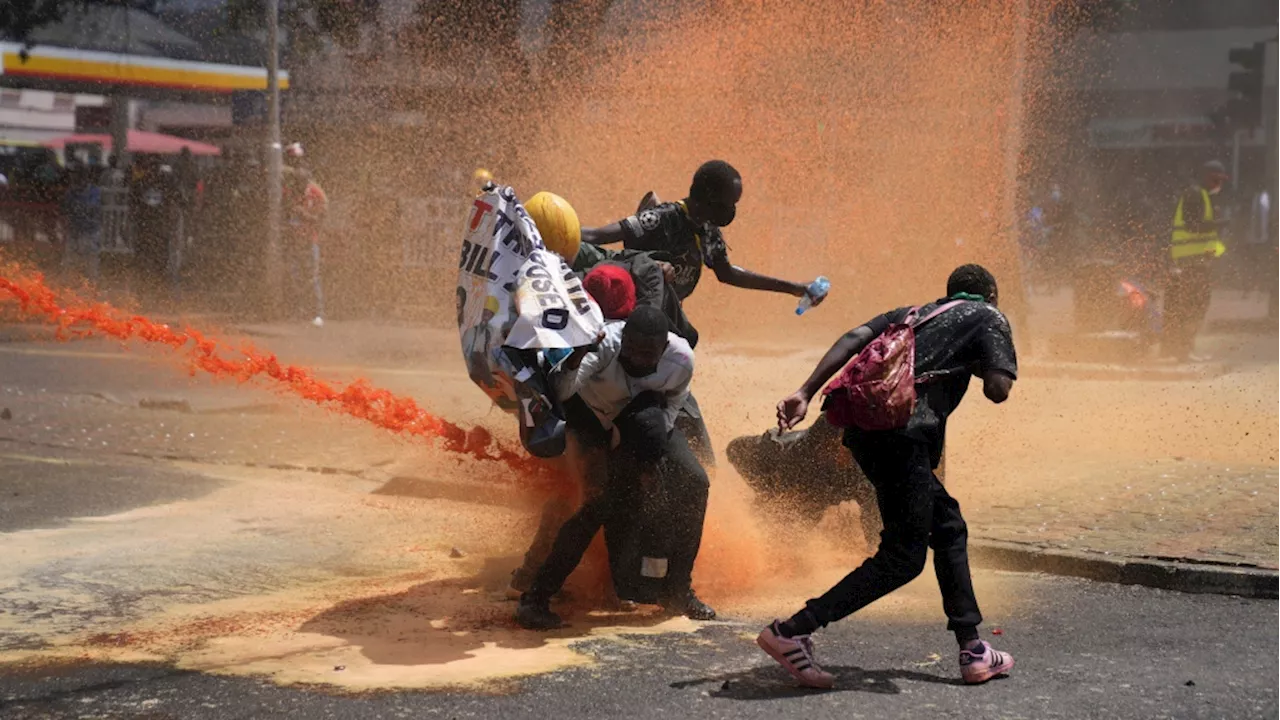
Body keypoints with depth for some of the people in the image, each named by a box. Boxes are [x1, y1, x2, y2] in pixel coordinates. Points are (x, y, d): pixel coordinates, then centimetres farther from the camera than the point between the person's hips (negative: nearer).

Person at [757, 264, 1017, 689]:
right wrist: (980, 367, 22)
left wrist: (805, 393, 3)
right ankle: (792, 633, -12)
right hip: (902, 433, -8)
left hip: (863, 427, 8)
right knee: (903, 557, -4)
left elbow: (854, 338, 12)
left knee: (948, 527, 19)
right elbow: (997, 390, -1)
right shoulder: (988, 318, 14)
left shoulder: (914, 313, 30)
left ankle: (973, 652, 21)